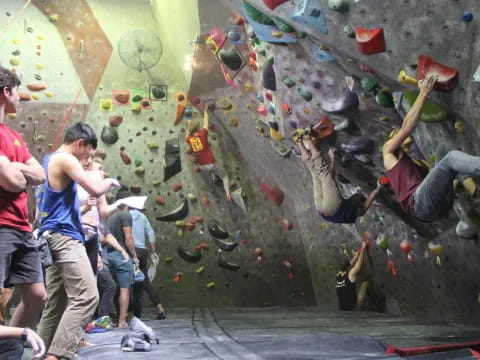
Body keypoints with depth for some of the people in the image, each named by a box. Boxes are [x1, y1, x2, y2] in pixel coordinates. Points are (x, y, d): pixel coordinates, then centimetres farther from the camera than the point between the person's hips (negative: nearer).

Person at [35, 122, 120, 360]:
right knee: (86, 297, -17)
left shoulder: (49, 160, 22)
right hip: (64, 237, -11)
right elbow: (96, 190, -19)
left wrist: (84, 208, 22)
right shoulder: (65, 159, -9)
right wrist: (109, 181, 2)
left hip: (54, 237, 11)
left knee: (56, 303, 10)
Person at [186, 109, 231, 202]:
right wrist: (205, 112, 22)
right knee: (225, 176, 14)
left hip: (201, 166, 4)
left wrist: (189, 125, 33)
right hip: (210, 164, -4)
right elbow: (206, 123, 6)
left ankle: (213, 177, 31)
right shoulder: (202, 134, -10)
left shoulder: (188, 139, -2)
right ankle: (228, 194, -3)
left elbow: (187, 135, 25)